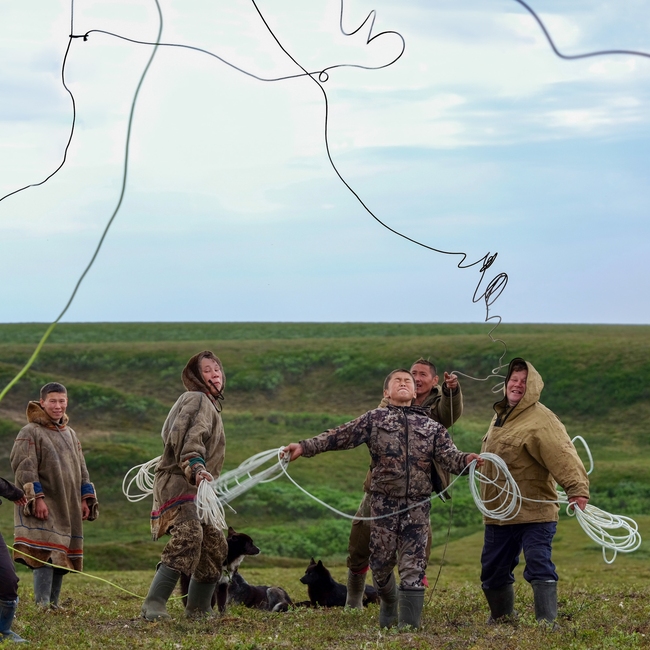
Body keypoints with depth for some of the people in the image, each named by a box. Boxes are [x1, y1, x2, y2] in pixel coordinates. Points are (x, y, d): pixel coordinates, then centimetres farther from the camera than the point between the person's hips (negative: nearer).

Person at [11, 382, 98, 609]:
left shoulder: (70, 434, 18)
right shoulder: (30, 432, -5)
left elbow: (81, 469, 22)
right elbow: (23, 467, -13)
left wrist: (85, 498, 13)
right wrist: (37, 498, -20)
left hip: (67, 508, 7)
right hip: (43, 506, -7)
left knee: (61, 557, 7)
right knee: (45, 556, -15)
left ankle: (54, 605, 12)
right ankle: (42, 605, -16)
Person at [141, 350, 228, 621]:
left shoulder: (210, 404, 25)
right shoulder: (197, 399, -6)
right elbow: (188, 437, -23)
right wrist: (195, 467, -37)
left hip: (196, 486, 11)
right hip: (177, 480, -11)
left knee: (214, 544, 13)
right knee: (189, 535, -29)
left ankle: (198, 608, 21)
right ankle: (154, 604, -34)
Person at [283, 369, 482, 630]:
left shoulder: (430, 426, 11)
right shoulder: (374, 419, 7)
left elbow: (449, 456, -2)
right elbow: (340, 436, -1)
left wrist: (467, 460, -25)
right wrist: (304, 447, -13)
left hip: (418, 504, 0)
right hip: (384, 502, 0)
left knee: (413, 566, -5)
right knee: (381, 561, 5)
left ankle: (409, 625, -5)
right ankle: (389, 602, 34)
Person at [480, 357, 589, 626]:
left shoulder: (541, 420, -16)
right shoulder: (500, 416, 12)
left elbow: (563, 456, -30)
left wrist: (577, 488, -42)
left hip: (535, 512, -8)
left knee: (539, 566, -14)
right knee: (493, 571, 16)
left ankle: (547, 622, -11)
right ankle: (501, 618, 36)